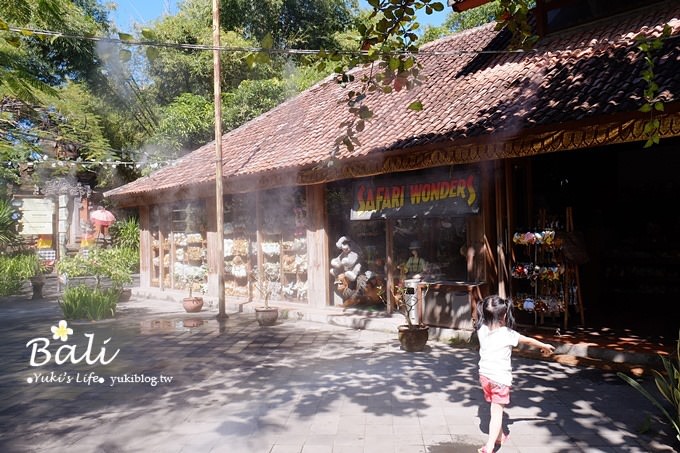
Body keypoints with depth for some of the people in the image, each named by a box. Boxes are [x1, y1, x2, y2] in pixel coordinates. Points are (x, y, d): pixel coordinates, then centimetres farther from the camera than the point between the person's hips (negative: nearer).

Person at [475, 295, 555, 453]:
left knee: (495, 409, 23)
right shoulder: (507, 334, -13)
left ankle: (499, 436, 40)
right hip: (500, 377, -5)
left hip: (485, 375, 5)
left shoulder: (482, 330, -4)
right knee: (497, 412, -2)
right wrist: (545, 346, 19)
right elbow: (529, 341, 4)